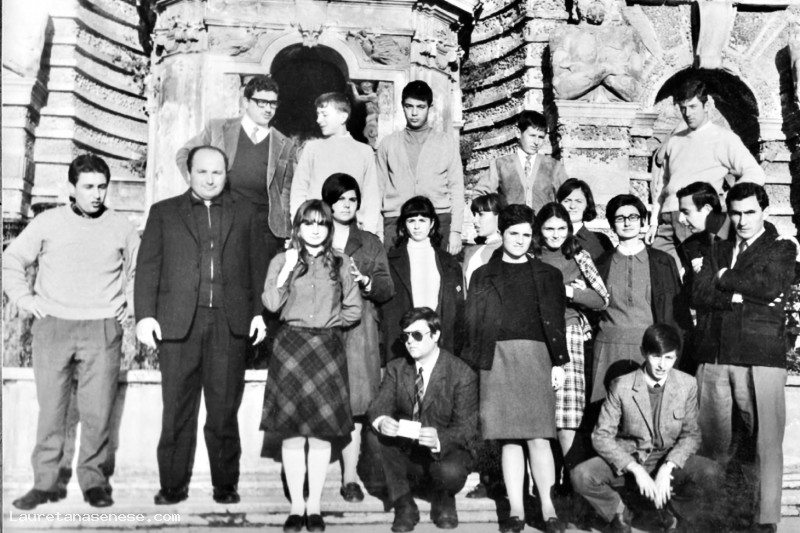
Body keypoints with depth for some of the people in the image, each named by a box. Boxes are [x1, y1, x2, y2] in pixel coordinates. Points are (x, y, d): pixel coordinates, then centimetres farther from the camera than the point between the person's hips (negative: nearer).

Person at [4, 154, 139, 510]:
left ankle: (95, 480, 11)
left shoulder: (121, 227, 7)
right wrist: (24, 299, 3)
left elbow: (138, 270, 22)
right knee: (50, 408, 2)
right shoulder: (48, 223, 5)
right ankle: (45, 482, 11)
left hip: (102, 329, 0)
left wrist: (128, 302, 10)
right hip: (52, 327, 0)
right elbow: (11, 261, 14)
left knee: (98, 411, -1)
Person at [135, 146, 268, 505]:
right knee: (177, 409, 2)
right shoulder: (163, 213, 13)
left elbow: (257, 266, 12)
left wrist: (260, 312, 2)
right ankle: (173, 485, 11)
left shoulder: (243, 213, 16)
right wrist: (145, 315, -4)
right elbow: (148, 267, 7)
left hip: (230, 323, 0)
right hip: (178, 322, 0)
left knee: (224, 408, 2)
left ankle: (226, 484, 12)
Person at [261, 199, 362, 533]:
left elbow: (353, 309, 11)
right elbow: (271, 303, -7)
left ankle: (314, 506, 8)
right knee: (292, 430, -1)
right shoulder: (282, 261, 5)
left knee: (321, 430, 0)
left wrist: (328, 322, 2)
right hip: (290, 348, -1)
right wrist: (287, 269, -13)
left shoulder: (340, 265, 9)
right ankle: (296, 506, 6)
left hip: (327, 349, 1)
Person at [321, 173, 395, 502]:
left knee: (354, 402, -5)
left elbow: (387, 290, 9)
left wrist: (365, 280, -9)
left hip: (357, 330, 1)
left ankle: (350, 477, 0)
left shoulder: (370, 244, 17)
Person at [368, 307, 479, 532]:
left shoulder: (462, 374, -12)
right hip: (405, 454, 4)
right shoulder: (396, 368, 2)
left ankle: (443, 500, 5)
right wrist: (381, 420, -35)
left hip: (445, 451, -3)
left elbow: (466, 428, -17)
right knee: (375, 435, -24)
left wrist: (439, 439, -39)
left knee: (450, 472, -37)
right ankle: (403, 505, -10)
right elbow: (380, 404, -8)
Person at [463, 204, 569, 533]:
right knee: (509, 439, 2)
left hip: (535, 357, -1)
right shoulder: (483, 275, 13)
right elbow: (473, 322, 9)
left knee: (538, 437, -6)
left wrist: (559, 363, 0)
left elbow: (556, 320, 8)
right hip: (497, 359, 1)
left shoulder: (547, 275, 13)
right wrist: (473, 364, 2)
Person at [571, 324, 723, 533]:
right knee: (581, 476, -27)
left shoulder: (687, 384, -5)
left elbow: (690, 434, -2)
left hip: (669, 459, 1)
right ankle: (619, 514, 5)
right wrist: (636, 469, -24)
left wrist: (667, 468, -20)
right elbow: (601, 436, -12)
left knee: (711, 474, -28)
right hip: (627, 459, -1)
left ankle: (672, 513, 3)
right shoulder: (622, 386, -12)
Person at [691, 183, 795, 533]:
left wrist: (726, 279, 0)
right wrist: (743, 295, -7)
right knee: (713, 443, 5)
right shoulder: (717, 250, 18)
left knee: (767, 443, -3)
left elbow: (772, 287, -10)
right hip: (714, 356, 3)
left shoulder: (782, 249, 9)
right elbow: (698, 295, 5)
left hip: (761, 358, -3)